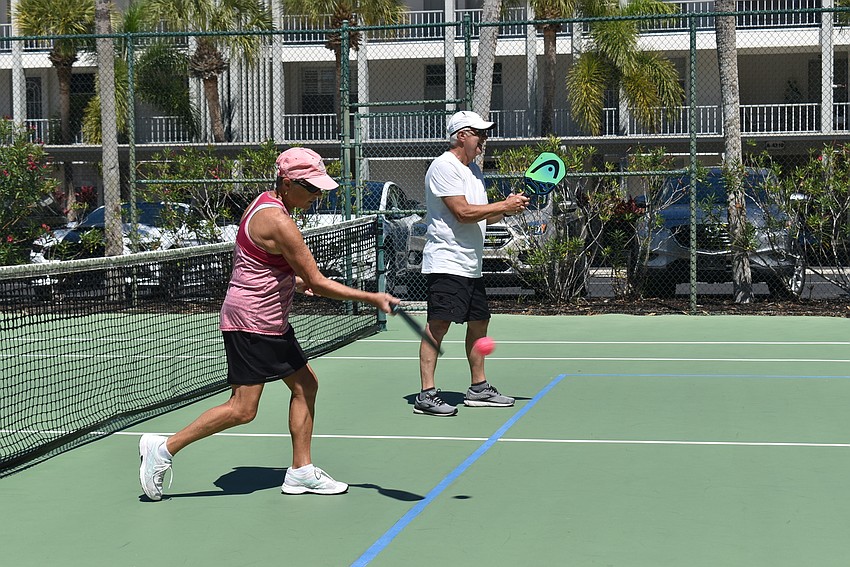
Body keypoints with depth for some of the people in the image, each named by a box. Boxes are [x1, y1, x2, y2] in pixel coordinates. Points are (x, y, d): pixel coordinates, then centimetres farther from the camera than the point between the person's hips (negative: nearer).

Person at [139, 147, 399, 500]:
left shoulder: (266, 202, 9)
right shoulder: (279, 222, -21)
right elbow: (318, 283, -20)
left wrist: (295, 280, 13)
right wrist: (373, 299, -17)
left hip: (272, 324, 11)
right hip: (250, 322, -11)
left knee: (306, 384, 11)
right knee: (242, 409, -9)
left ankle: (301, 472, 17)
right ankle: (164, 448, 1)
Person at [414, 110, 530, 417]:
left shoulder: (473, 169, 19)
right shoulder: (444, 167, -11)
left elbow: (482, 216, 21)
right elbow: (464, 212, -20)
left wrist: (508, 207, 3)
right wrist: (504, 205, -12)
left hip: (471, 266, 10)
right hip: (447, 263, -10)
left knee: (479, 322, 14)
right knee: (438, 324, -13)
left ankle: (479, 388, 26)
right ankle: (427, 394, -13)